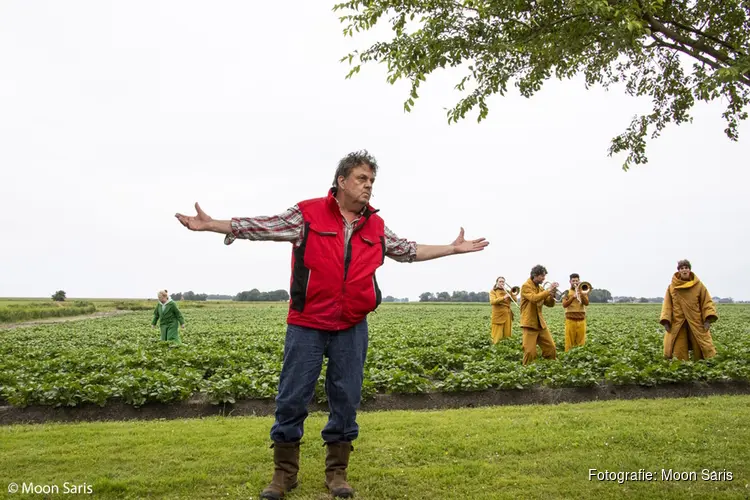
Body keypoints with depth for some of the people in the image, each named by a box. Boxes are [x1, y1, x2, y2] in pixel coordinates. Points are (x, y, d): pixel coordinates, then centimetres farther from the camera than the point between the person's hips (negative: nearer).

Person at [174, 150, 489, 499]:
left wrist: (453, 248, 23)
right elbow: (260, 227, -2)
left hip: (352, 329, 3)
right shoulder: (307, 214, -4)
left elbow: (408, 251, 22)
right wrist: (209, 224, -6)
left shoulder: (375, 227, 9)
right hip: (306, 326, -3)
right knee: (291, 400, 3)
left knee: (345, 402, 8)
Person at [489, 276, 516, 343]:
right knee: (497, 336, -8)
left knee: (507, 336, 3)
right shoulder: (493, 291, 3)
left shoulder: (507, 291, 17)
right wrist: (503, 298, -25)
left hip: (507, 315, 4)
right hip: (498, 315, -4)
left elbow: (516, 300, 8)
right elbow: (492, 301, -15)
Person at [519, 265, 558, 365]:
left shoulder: (540, 288, 14)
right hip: (529, 324, -7)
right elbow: (534, 298, -26)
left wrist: (552, 294, -6)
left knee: (551, 348, 7)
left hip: (541, 323, 7)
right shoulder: (526, 286, -9)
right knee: (530, 352, -8)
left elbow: (550, 304, 12)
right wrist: (548, 291, -22)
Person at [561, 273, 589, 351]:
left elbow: (586, 303, -3)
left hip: (581, 320, 2)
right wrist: (573, 297, -18)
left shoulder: (583, 292, 13)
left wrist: (581, 293, -14)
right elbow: (564, 305, -7)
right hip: (570, 320, -2)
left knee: (581, 341, 1)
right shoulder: (567, 292, 7)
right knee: (569, 341, -4)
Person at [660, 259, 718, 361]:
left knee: (701, 351, 2)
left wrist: (708, 319, -11)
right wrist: (666, 321, -5)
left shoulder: (699, 286, 3)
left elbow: (707, 302, 2)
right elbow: (667, 305, 6)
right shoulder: (672, 287, 6)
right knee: (678, 353, 0)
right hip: (677, 324, 1)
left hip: (696, 323, 0)